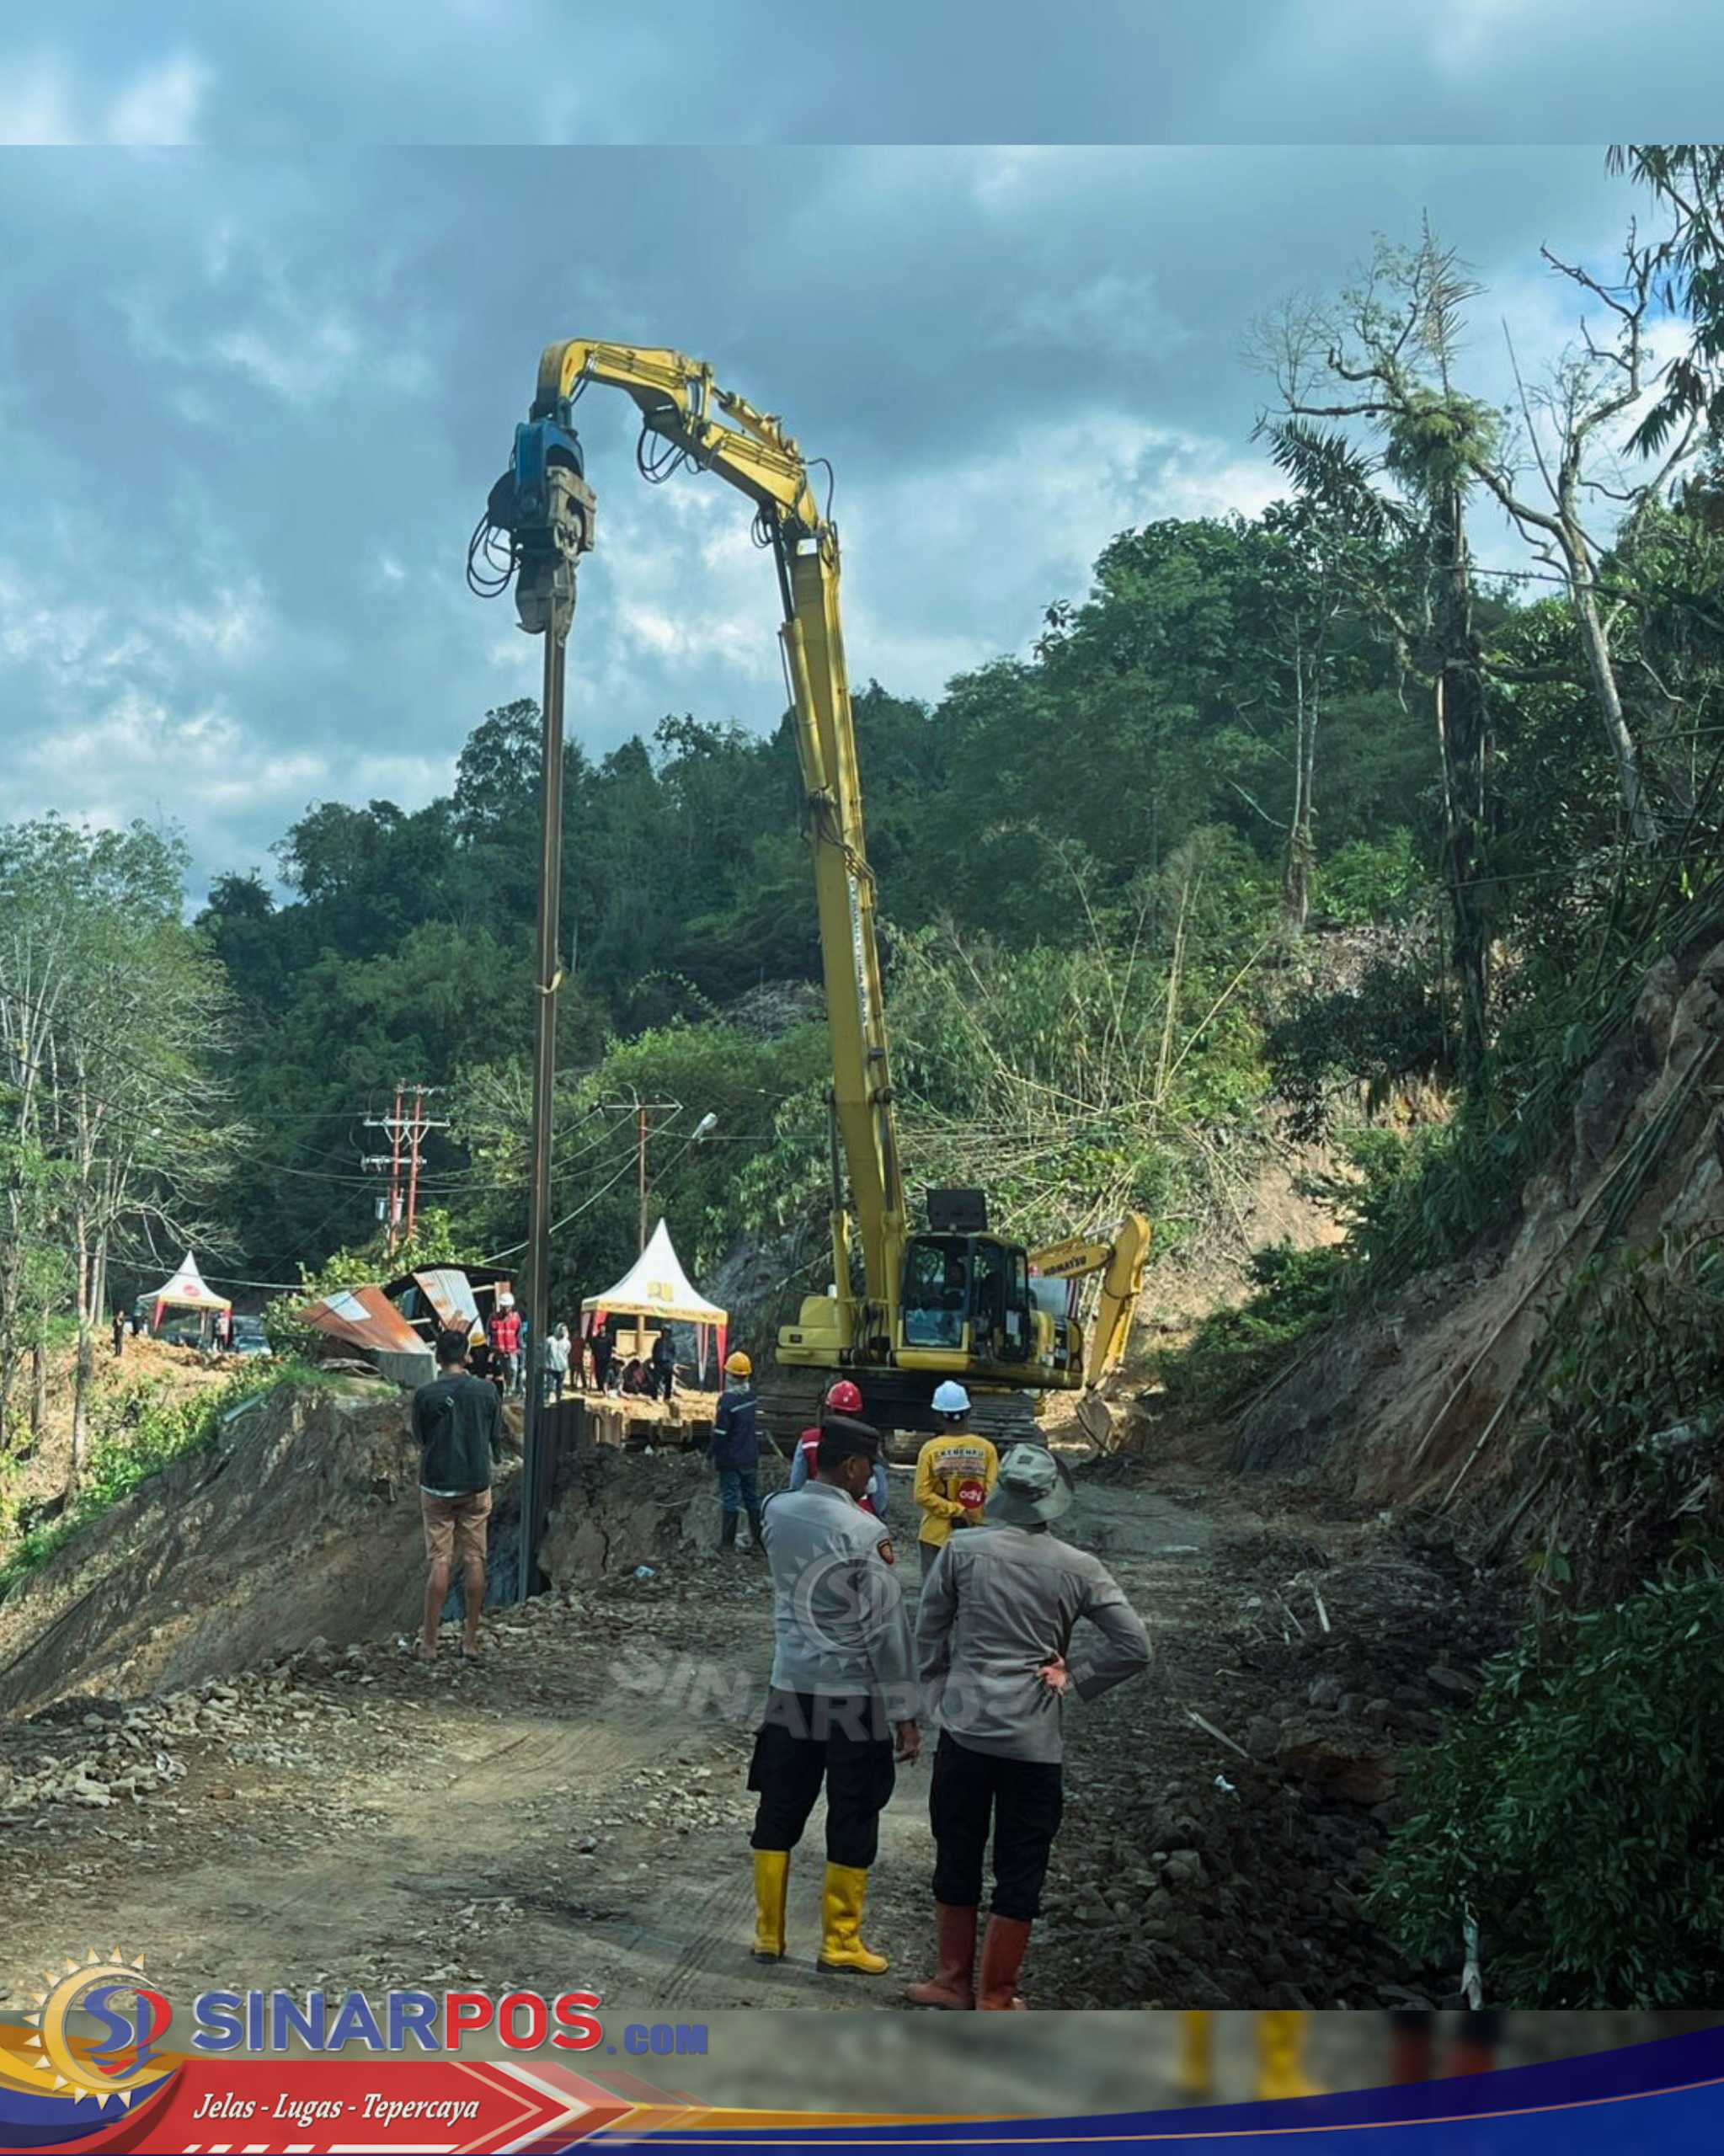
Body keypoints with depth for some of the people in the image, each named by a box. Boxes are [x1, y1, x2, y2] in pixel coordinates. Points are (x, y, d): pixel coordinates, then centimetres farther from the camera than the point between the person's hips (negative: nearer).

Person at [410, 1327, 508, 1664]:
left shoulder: (426, 1394, -9)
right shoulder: (486, 1391, -5)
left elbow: (420, 1438, 5)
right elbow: (496, 1441, 4)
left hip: (437, 1487, -1)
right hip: (476, 1485, 1)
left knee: (439, 1562, 3)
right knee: (474, 1560, 7)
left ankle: (429, 1642, 5)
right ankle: (471, 1640, 12)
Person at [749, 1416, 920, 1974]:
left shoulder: (777, 1513, -3)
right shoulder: (865, 1533, -18)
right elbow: (887, 1630, -16)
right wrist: (904, 1713, -10)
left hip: (791, 1688, 5)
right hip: (853, 1697, -5)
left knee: (778, 1812, 14)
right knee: (852, 1821, 8)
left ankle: (768, 1934, 23)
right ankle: (840, 1942, 16)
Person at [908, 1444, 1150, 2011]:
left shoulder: (961, 1551, -6)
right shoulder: (1078, 1569, -5)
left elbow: (927, 1634, 2)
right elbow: (1135, 1647, -6)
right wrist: (1076, 1680, 2)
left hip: (964, 1729, 1)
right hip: (1035, 1741, 0)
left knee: (957, 1857, 16)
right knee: (1020, 1872, 11)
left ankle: (955, 1979, 27)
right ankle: (995, 1998, 18)